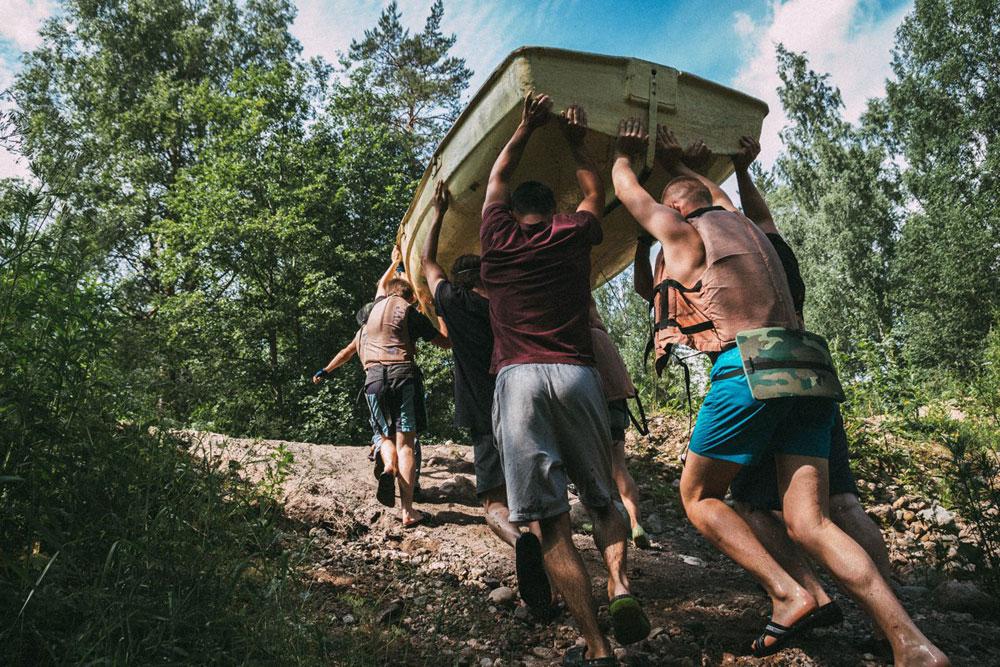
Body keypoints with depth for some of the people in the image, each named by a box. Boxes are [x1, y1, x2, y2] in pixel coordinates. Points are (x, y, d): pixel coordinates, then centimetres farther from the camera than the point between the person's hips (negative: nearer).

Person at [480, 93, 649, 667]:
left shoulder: (500, 238, 15)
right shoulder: (573, 234, 14)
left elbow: (498, 179, 34)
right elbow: (596, 192, 36)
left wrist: (526, 129, 39)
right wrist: (577, 141, 43)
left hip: (518, 379, -1)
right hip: (577, 376, 1)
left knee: (552, 521, -4)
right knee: (602, 498, 18)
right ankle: (620, 586, -7)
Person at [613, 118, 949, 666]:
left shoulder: (681, 231, 8)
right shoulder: (741, 223, 26)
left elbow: (627, 188, 24)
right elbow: (712, 193, 49)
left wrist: (625, 152, 43)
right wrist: (675, 161, 60)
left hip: (747, 370, -7)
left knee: (697, 495, 10)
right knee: (809, 523, 2)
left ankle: (786, 592, -6)